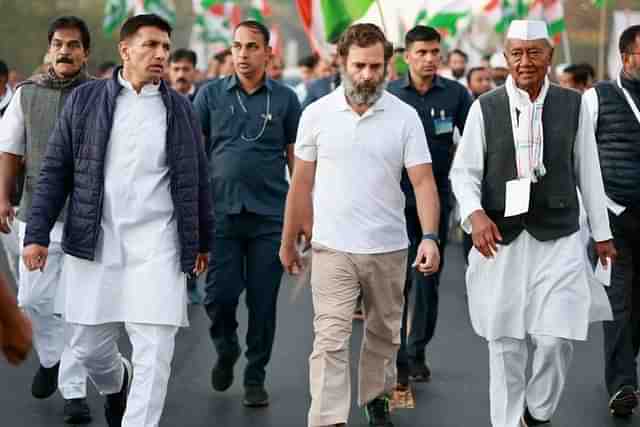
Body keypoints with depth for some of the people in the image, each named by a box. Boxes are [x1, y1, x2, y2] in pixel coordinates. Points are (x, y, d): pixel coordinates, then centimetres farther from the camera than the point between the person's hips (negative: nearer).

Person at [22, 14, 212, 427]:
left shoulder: (180, 108, 7)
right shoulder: (84, 99, 4)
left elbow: (198, 179, 14)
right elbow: (55, 171, 3)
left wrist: (203, 241, 17)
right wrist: (38, 234, -3)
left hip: (157, 248, 0)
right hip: (94, 243, 1)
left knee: (154, 354, -7)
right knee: (88, 346, 11)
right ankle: (115, 384, 44)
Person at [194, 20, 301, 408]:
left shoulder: (285, 99, 4)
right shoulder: (211, 95, 5)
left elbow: (296, 157, 7)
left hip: (270, 215, 0)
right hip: (221, 212, 0)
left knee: (263, 301, 3)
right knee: (219, 295, -3)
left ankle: (256, 378, 18)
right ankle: (226, 350, 27)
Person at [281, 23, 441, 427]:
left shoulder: (405, 116, -3)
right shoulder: (317, 114, -1)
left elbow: (423, 181, -7)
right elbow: (301, 184, 6)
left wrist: (430, 236, -20)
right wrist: (288, 241, 9)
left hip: (389, 248, 1)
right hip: (333, 248, -1)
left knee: (384, 334, 17)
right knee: (330, 340, -9)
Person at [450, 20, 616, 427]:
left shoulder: (573, 104, 2)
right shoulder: (485, 108, -1)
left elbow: (588, 171, 8)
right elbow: (464, 172, 2)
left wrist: (602, 232, 12)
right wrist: (474, 213, -16)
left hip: (559, 239, 0)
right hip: (501, 240, 0)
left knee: (556, 337, -7)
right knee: (505, 342, 7)